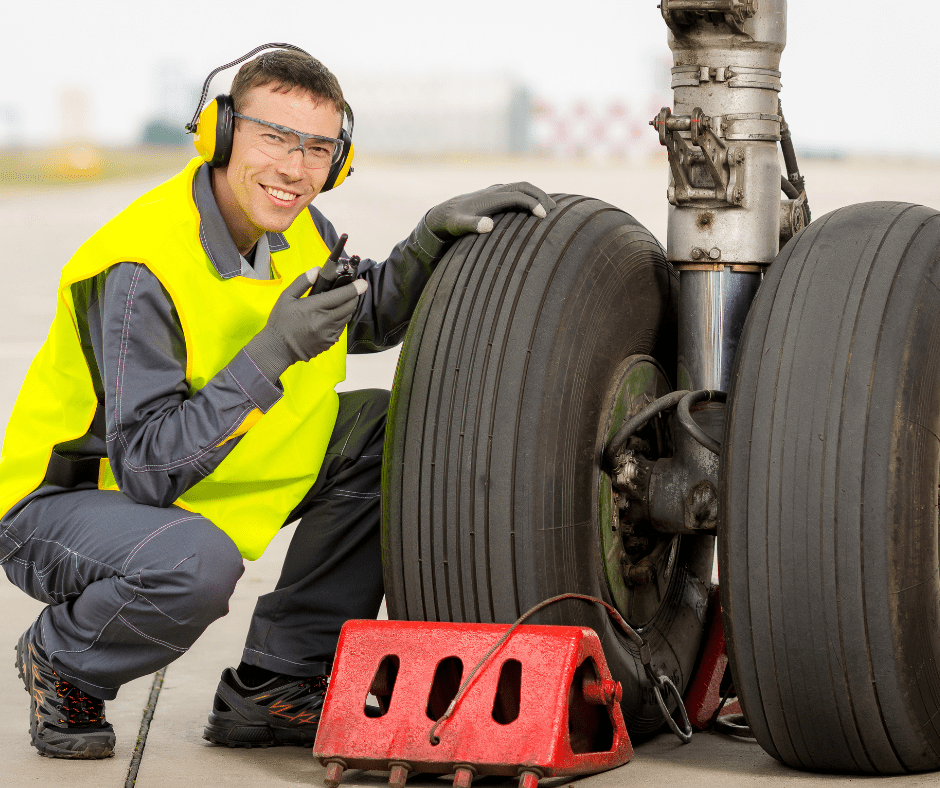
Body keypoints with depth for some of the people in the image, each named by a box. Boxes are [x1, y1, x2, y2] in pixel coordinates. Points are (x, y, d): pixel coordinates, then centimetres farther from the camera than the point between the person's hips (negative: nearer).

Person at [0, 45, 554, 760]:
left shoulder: (297, 230, -4)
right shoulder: (139, 270, -29)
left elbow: (375, 317, 15)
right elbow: (149, 467, -32)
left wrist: (435, 234, -5)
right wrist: (273, 356, -37)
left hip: (206, 477, 8)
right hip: (63, 505, -8)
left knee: (391, 430, -3)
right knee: (197, 562, -39)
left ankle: (272, 687, 1)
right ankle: (61, 662, -4)